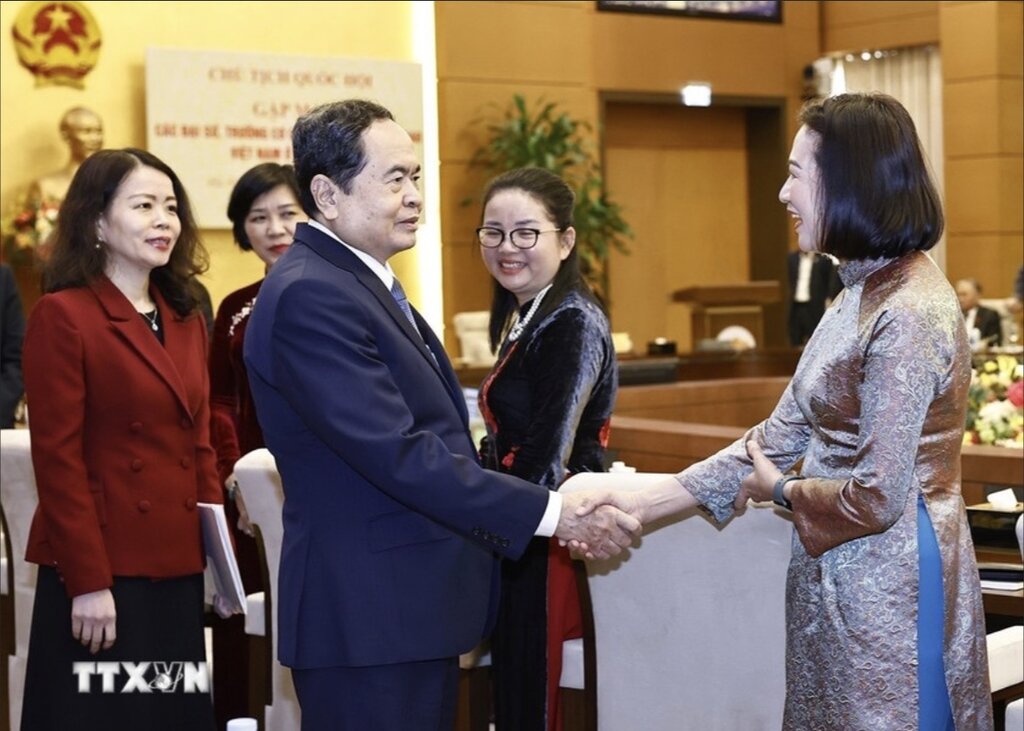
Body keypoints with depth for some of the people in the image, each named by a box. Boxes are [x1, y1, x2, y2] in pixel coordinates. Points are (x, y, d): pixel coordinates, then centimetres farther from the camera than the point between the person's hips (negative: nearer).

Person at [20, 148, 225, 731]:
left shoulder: (187, 321, 14)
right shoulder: (63, 315, -8)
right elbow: (58, 458, -12)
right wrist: (87, 581, -16)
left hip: (179, 574, 7)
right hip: (100, 574, -6)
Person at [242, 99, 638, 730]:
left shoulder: (361, 281, 15)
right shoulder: (308, 297, -18)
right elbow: (398, 454, -24)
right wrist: (548, 513, -20)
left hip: (411, 609, 10)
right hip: (370, 619, -10)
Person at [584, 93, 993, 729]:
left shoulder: (907, 315, -21)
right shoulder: (864, 295, 9)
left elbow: (877, 499, -22)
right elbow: (781, 438, 10)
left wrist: (780, 490, -3)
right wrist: (640, 506, 6)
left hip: (888, 589, -9)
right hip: (842, 580, 9)